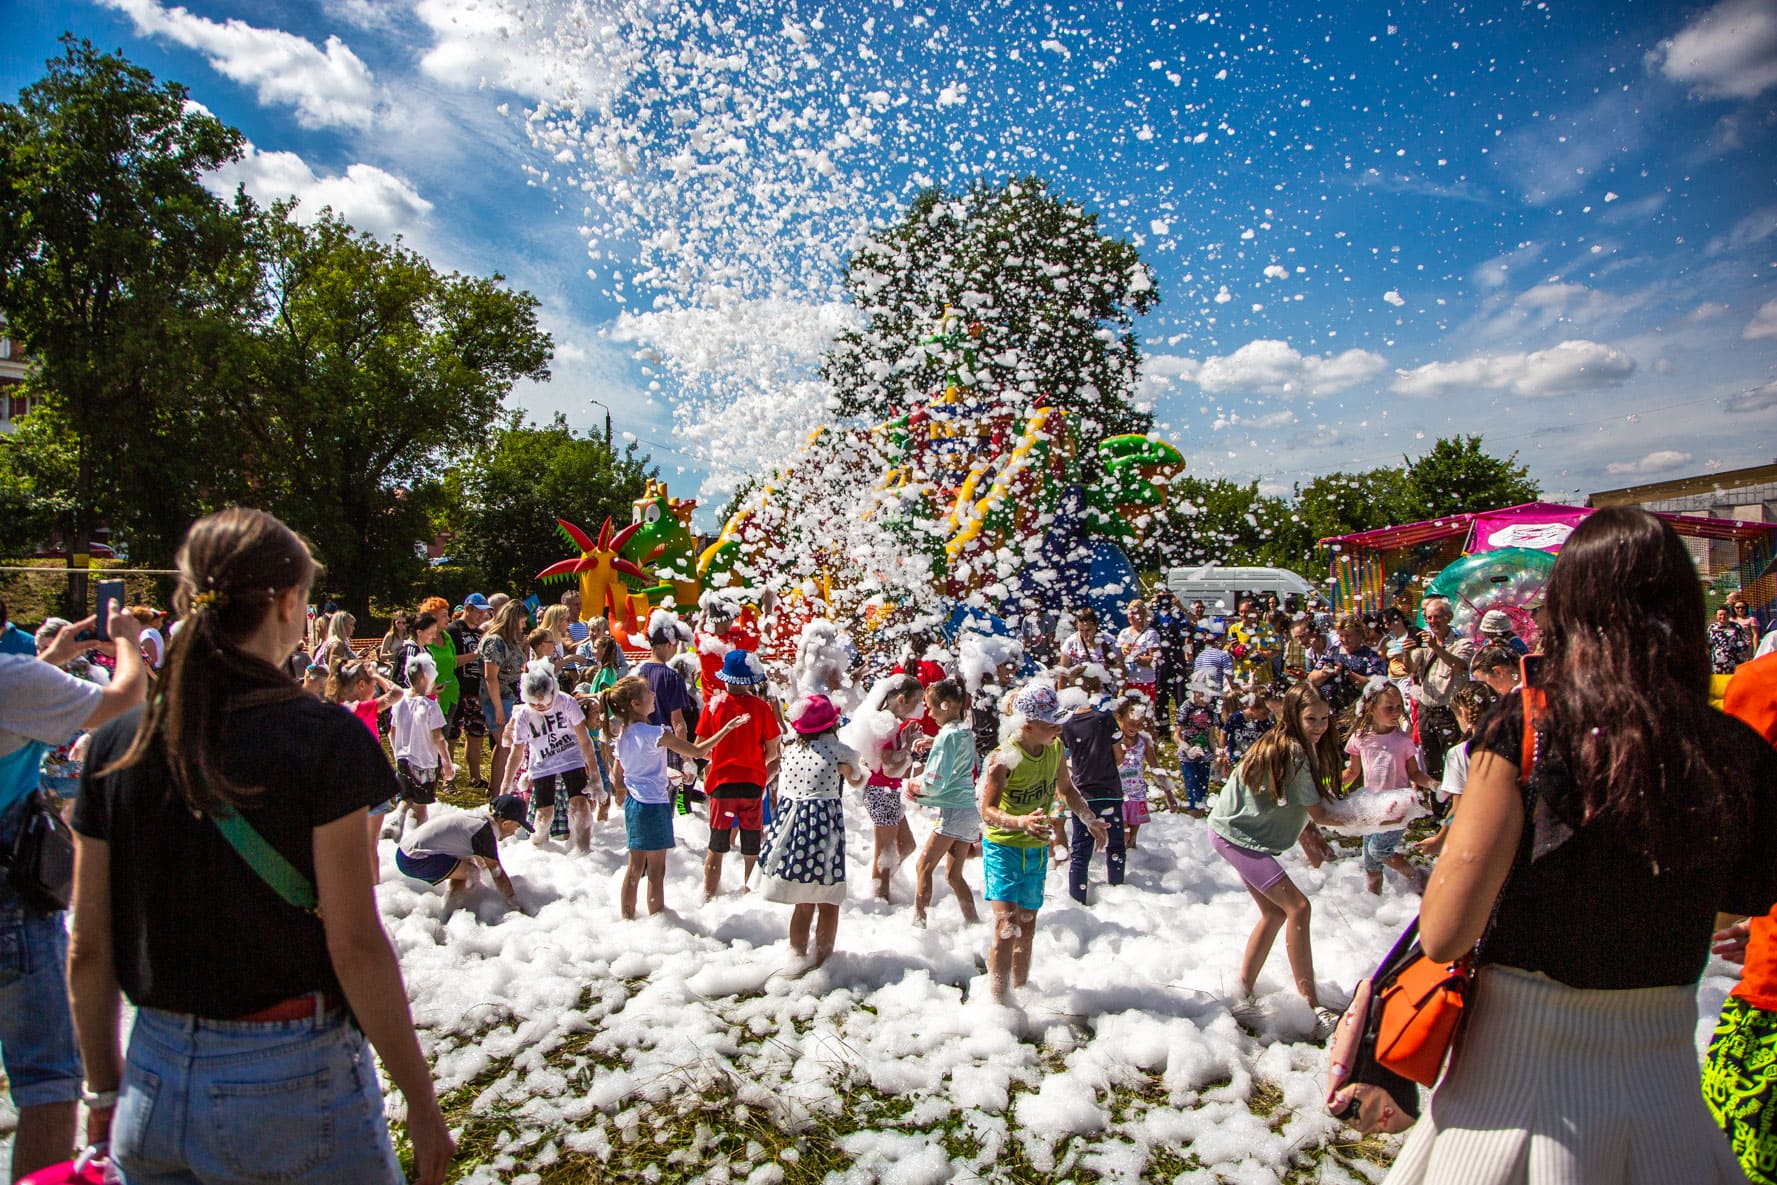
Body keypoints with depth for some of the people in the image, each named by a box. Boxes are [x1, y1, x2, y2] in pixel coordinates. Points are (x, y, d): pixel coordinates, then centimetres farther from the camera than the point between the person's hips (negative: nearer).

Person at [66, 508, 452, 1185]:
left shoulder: (116, 747, -3)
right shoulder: (322, 741, -18)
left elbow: (88, 950, 4)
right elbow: (355, 946, -17)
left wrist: (106, 1090, 18)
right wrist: (420, 1100, -6)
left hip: (156, 1084, 4)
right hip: (292, 1085, -4)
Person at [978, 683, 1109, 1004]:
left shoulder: (1055, 748, -5)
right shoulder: (1003, 759, -25)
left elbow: (1066, 789, 14)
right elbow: (988, 812, -29)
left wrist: (1090, 819, 5)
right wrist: (1021, 822, -46)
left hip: (1037, 849, 6)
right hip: (1003, 846, -6)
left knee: (1027, 928, 17)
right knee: (1007, 926, -17)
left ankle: (1021, 989, 36)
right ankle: (999, 1002, -7)